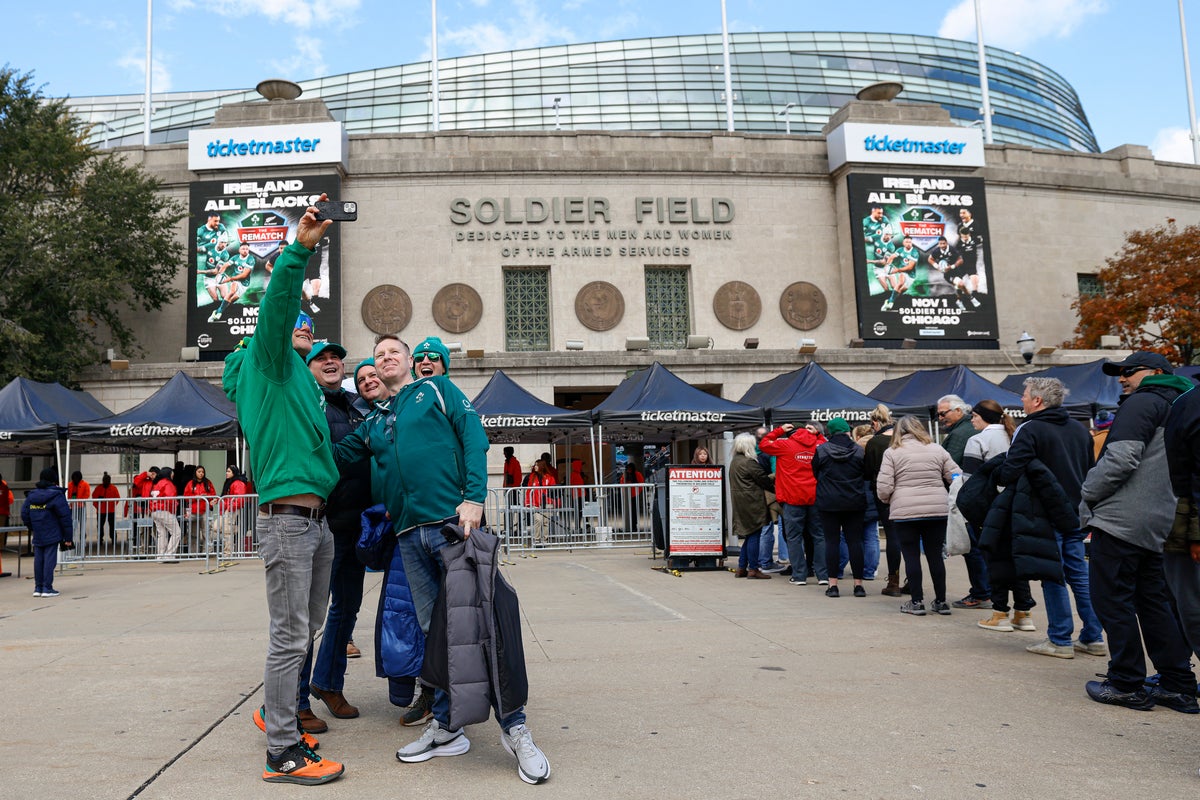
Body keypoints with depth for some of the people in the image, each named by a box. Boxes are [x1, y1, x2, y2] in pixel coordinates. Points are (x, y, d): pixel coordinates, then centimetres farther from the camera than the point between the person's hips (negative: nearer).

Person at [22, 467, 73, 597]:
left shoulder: (31, 495, 8)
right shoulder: (56, 495, -10)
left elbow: (24, 514, 11)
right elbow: (65, 516, -11)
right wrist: (68, 537, -6)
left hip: (37, 536, 6)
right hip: (52, 535, -6)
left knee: (38, 560, 11)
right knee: (50, 559, -3)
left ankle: (38, 588, 16)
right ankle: (47, 588, -3)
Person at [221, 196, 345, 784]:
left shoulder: (300, 378, 25)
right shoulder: (267, 361, 0)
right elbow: (277, 304, -17)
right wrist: (299, 248, -28)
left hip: (317, 518, 9)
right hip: (286, 517, -9)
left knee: (306, 629, 17)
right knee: (289, 637, -6)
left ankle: (275, 712, 34)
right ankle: (284, 753, 1)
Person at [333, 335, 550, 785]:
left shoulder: (439, 390, 9)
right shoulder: (375, 422, 22)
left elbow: (474, 438, -3)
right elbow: (338, 454, 26)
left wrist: (474, 497, -15)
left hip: (454, 521, -5)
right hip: (410, 534, 5)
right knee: (435, 630, 8)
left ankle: (514, 728, 1)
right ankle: (445, 729, 20)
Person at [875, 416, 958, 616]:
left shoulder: (892, 452, -2)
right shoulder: (937, 449, 7)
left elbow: (883, 487, -8)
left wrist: (888, 501, 13)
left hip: (904, 512, -3)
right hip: (938, 510, 3)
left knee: (911, 556, 5)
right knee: (935, 555, 11)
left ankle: (917, 602, 6)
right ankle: (941, 601, 17)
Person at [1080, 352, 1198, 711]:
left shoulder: (1141, 403, -10)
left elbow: (1120, 459, -20)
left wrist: (1088, 494, -7)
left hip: (1121, 520, -9)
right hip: (1160, 524, 9)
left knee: (1112, 601, -1)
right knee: (1154, 602, 14)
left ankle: (1127, 685, 3)